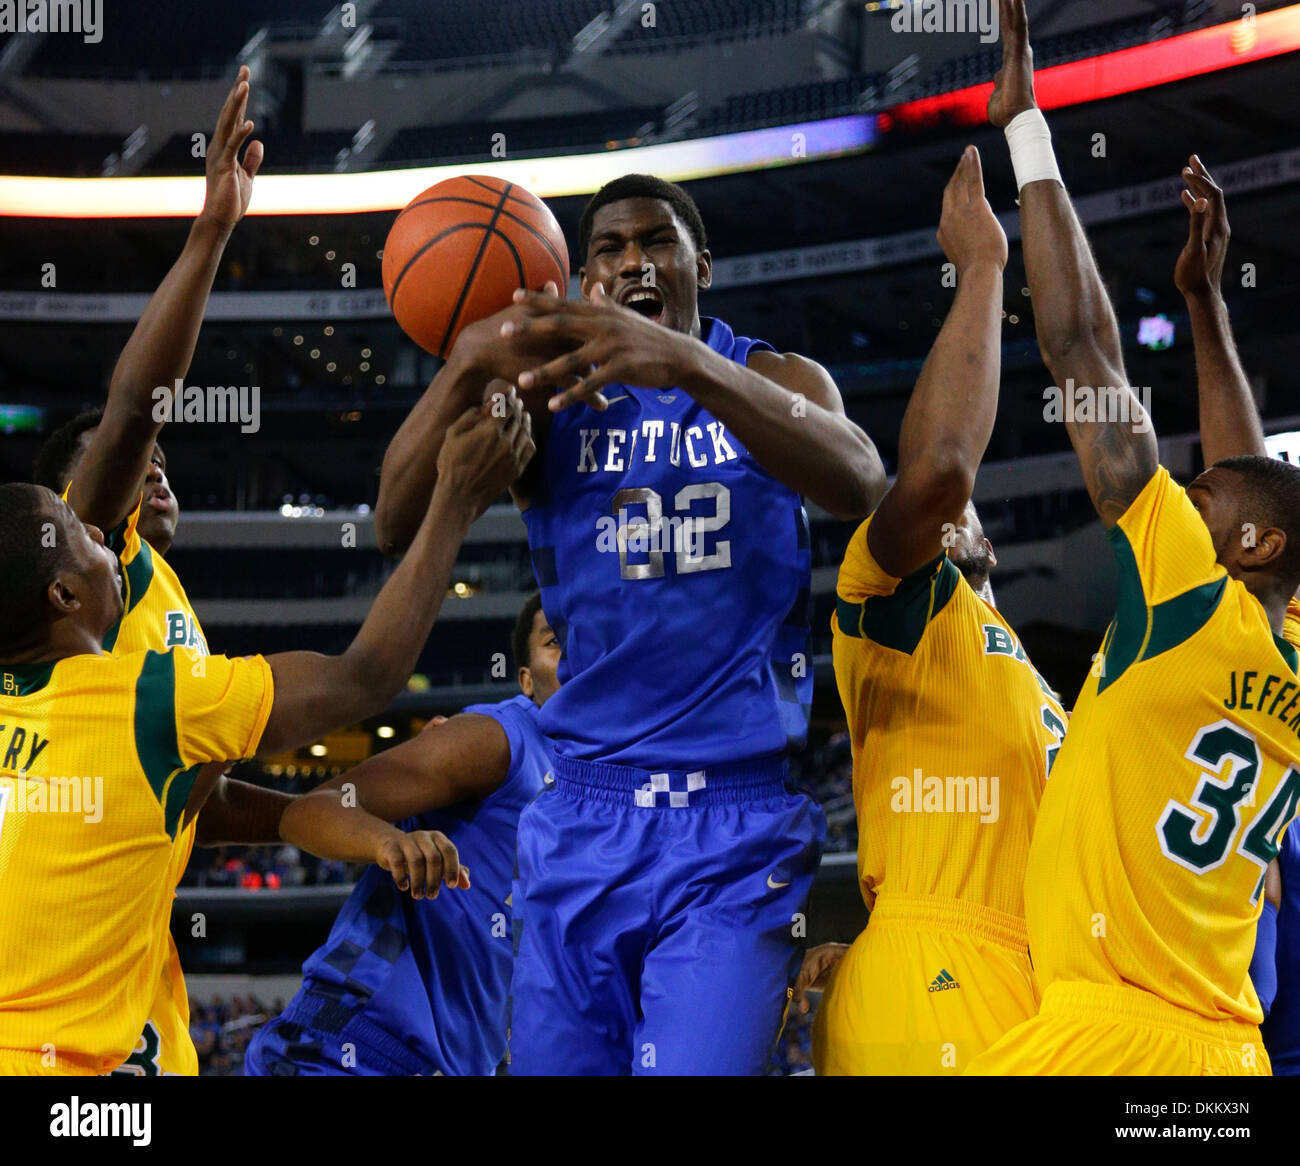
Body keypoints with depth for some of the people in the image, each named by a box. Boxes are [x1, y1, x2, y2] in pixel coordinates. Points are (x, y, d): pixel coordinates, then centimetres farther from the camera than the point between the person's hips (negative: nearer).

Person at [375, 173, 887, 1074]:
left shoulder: (775, 381, 5)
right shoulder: (551, 397, 9)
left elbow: (859, 484, -20)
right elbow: (396, 525, -7)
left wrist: (684, 362, -35)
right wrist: (468, 366, -27)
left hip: (735, 834, -2)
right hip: (584, 822, 3)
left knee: (698, 1063, -16)